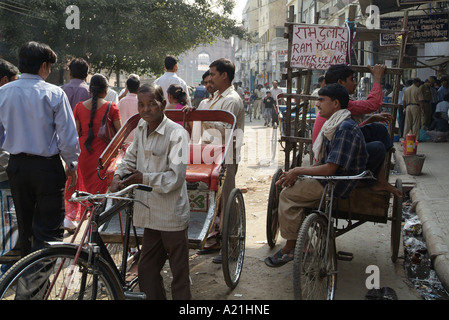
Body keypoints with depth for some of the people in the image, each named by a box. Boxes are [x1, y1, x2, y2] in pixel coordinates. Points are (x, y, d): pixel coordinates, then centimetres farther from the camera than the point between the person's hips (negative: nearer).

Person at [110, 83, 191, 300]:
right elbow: (131, 157, 20)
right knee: (146, 270, 14)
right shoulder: (141, 129, 8)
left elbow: (176, 176, -18)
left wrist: (144, 178, -27)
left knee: (179, 272, 6)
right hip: (150, 214, 7)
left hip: (172, 215, -7)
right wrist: (118, 176, 1)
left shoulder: (176, 133, -14)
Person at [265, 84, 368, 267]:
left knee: (288, 195, -12)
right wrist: (295, 174, 0)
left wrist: (298, 171, -14)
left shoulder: (345, 128, -21)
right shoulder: (334, 126, 13)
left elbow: (330, 169, -25)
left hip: (337, 184, -10)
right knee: (291, 185, 10)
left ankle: (291, 247, 0)